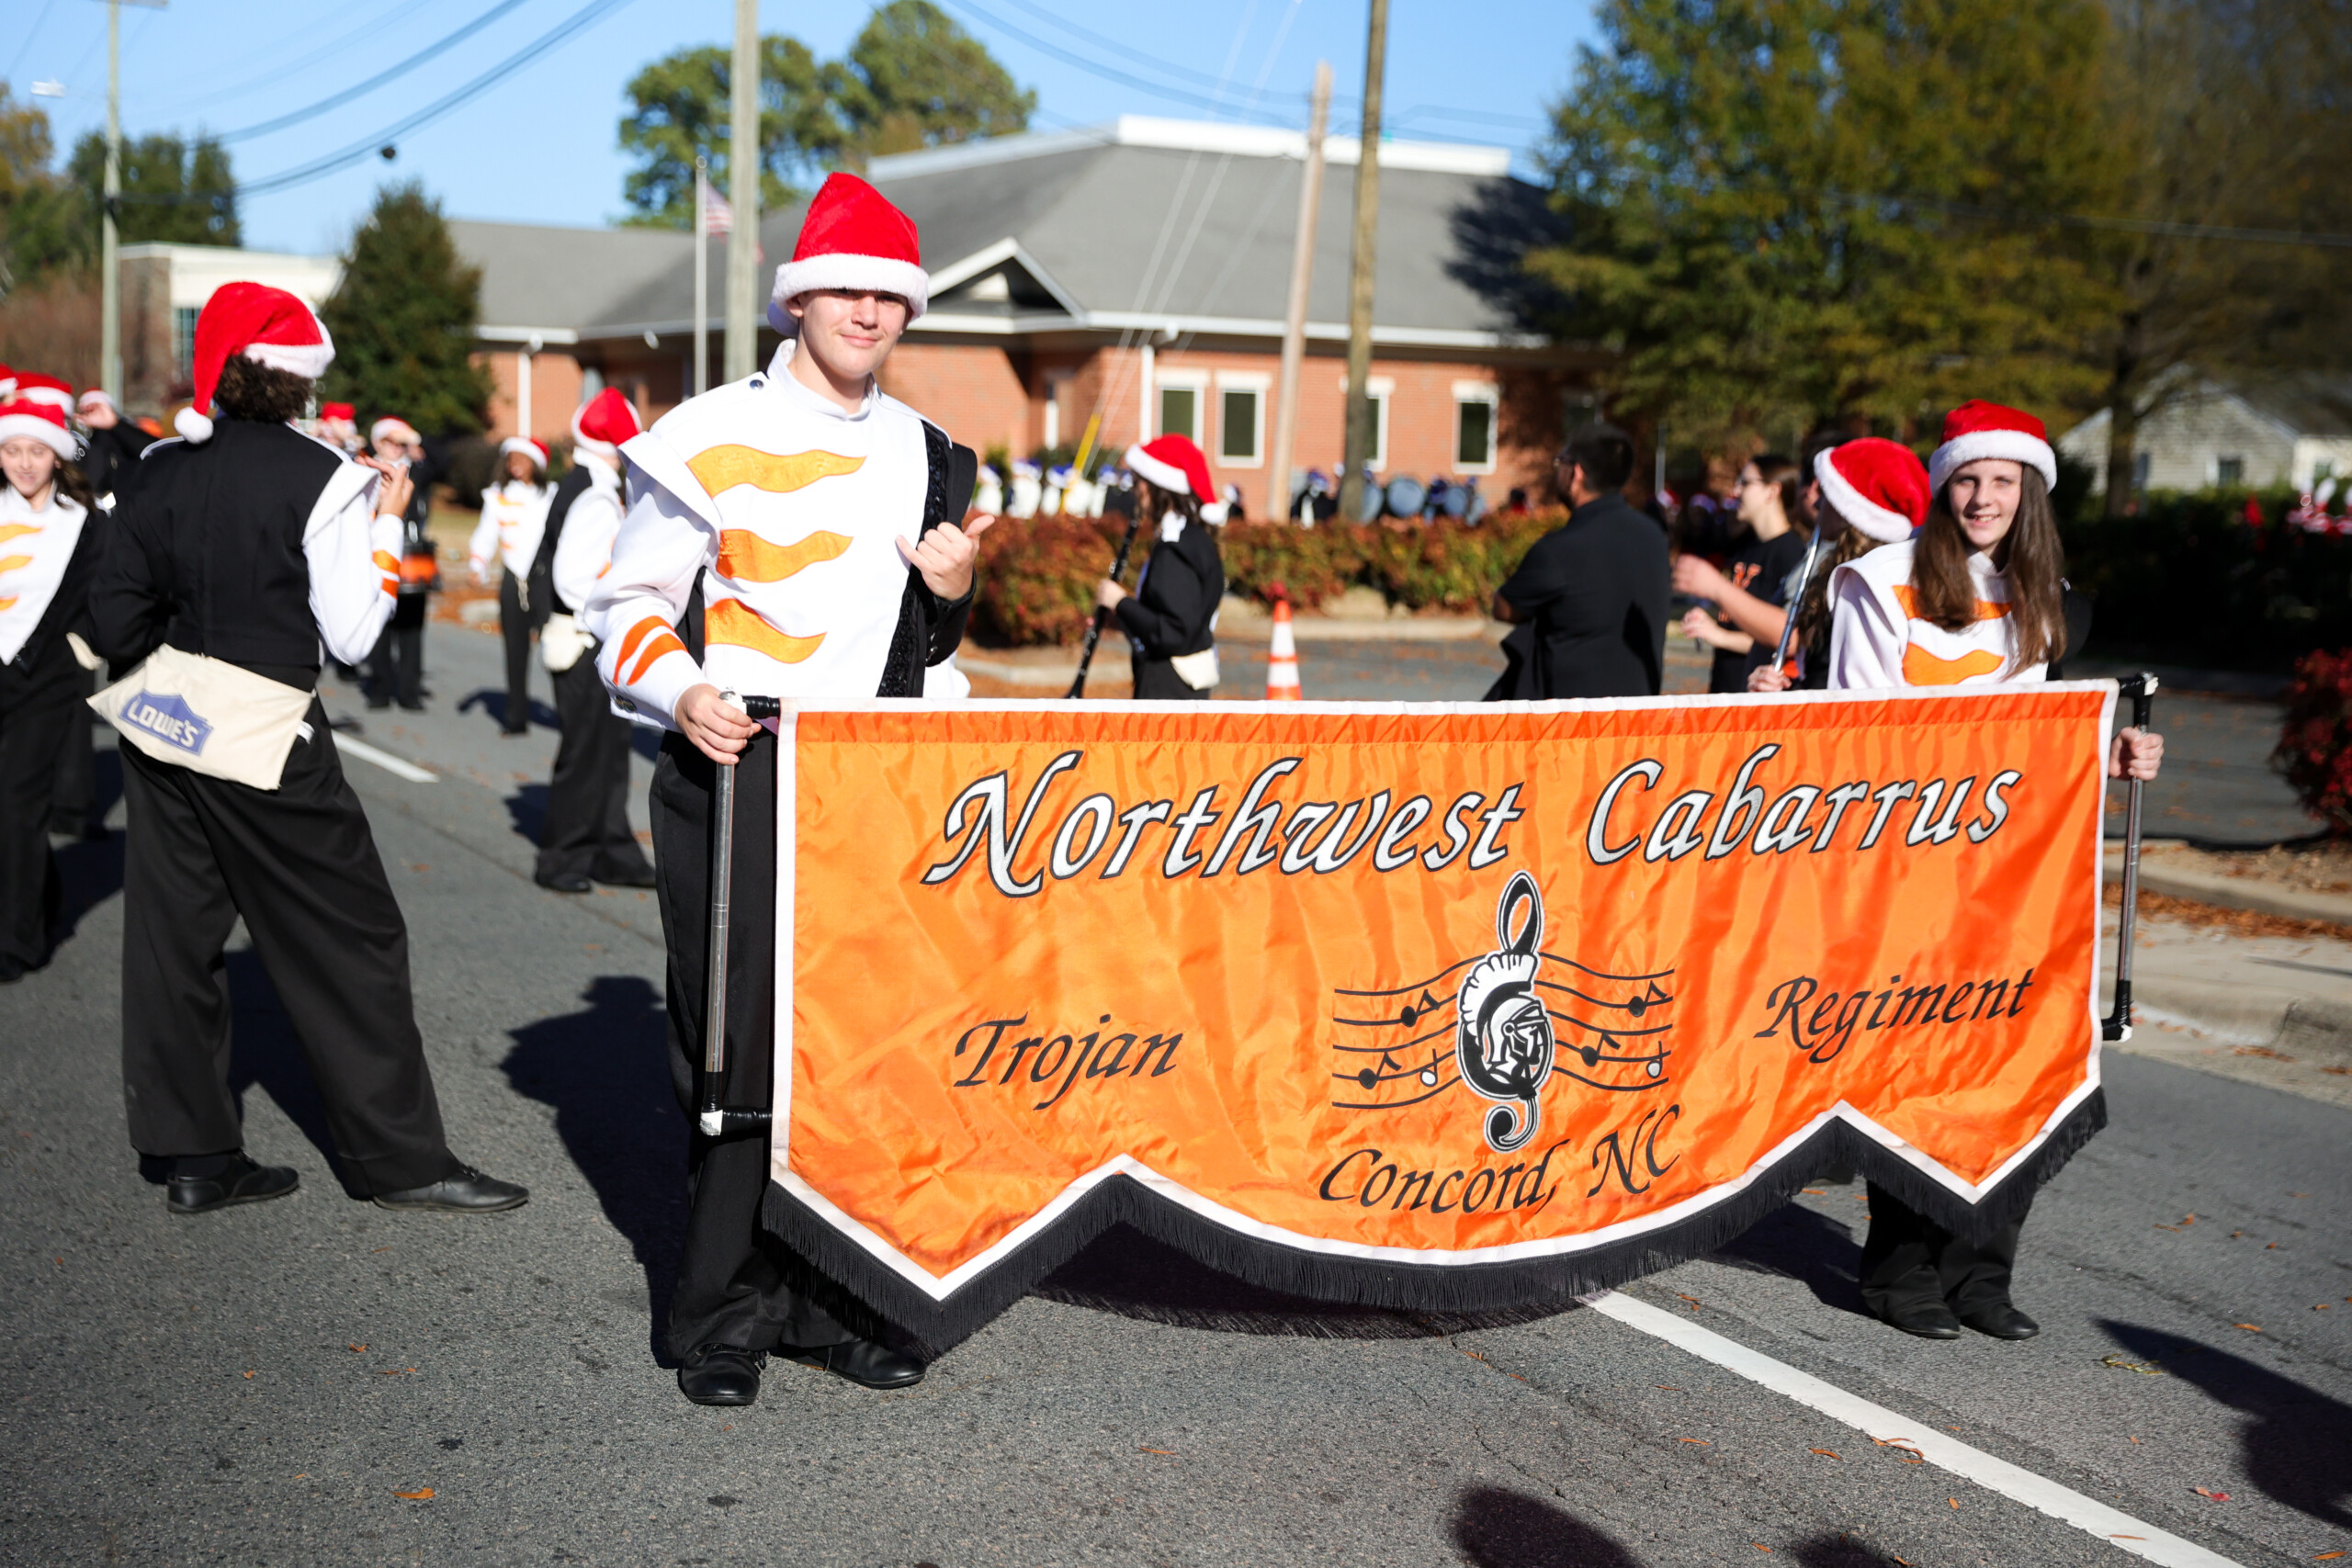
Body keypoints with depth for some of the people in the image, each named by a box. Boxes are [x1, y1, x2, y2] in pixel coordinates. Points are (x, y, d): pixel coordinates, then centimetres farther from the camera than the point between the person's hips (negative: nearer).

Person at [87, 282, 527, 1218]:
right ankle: (399, 1158, 9)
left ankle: (194, 1159, 19)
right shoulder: (321, 479, -11)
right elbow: (350, 636, -11)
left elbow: (114, 617, 4)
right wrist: (386, 527, -1)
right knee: (348, 938, 4)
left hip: (158, 723, 6)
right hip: (262, 734, -6)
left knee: (173, 933, 12)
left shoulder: (163, 470, 4)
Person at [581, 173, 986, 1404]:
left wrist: (952, 596, 0)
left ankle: (824, 1297, 18)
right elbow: (629, 602, 2)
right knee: (740, 1047, -3)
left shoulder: (926, 457, 14)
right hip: (737, 777, -4)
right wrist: (679, 694, -16)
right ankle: (724, 1313, 10)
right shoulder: (711, 437, -1)